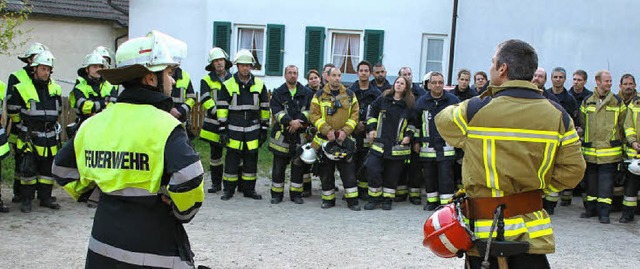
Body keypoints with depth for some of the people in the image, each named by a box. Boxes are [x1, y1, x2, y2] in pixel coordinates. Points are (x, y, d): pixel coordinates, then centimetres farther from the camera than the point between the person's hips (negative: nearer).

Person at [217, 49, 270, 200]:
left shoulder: (259, 85, 6)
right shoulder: (228, 85, 0)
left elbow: (265, 108, 11)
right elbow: (222, 108, 0)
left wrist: (264, 129, 8)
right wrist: (223, 130, -5)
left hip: (253, 130, 2)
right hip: (234, 130, -2)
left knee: (251, 160, 7)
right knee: (232, 160, 1)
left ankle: (249, 189, 18)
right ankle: (229, 190, 12)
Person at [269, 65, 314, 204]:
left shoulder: (307, 93, 10)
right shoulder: (277, 93, 7)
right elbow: (276, 111, -6)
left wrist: (299, 121, -15)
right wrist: (290, 121, -20)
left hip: (300, 134, 1)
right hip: (282, 134, 0)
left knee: (298, 165, 5)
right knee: (278, 165, 3)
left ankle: (296, 193, 15)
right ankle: (277, 194, 13)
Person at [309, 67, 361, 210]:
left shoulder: (350, 95, 7)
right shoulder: (319, 95, 3)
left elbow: (355, 114, 4)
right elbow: (314, 115, -3)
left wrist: (345, 131, -10)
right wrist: (327, 130, -15)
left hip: (344, 139, 0)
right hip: (324, 139, 0)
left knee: (348, 171, -2)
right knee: (326, 172, 7)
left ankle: (352, 200, 5)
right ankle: (328, 199, 19)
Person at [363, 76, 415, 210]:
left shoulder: (410, 105, 4)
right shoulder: (382, 99, 6)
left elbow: (413, 122, 12)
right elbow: (372, 113, 16)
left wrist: (409, 135, -1)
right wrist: (371, 128, 7)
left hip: (398, 145, -1)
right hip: (380, 142, 1)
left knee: (392, 174, 4)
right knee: (372, 169, -8)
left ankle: (388, 199, 18)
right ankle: (375, 198, 7)